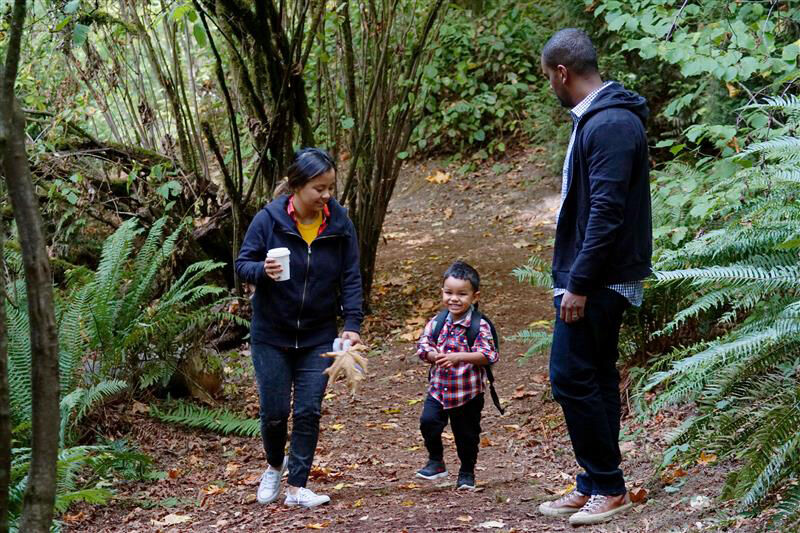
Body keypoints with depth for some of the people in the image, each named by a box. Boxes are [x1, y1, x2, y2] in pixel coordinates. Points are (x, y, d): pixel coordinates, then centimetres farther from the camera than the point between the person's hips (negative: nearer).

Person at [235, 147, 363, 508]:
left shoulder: (339, 222, -7)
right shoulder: (268, 219, -13)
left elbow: (350, 277, -2)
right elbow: (242, 264, -6)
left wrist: (352, 324, -11)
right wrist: (263, 270, -29)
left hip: (318, 336, 1)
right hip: (271, 334, -1)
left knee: (309, 411, -2)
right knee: (274, 412, 4)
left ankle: (297, 486, 8)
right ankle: (274, 466, 33)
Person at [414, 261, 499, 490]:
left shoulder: (479, 326, -12)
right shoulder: (436, 323, 1)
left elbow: (487, 355, -21)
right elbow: (423, 346, 1)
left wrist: (458, 357, -32)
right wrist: (434, 356, -22)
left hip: (468, 392, -3)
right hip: (438, 388, 3)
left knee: (466, 434, 10)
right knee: (428, 421, -18)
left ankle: (467, 472, 33)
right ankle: (436, 462, 4)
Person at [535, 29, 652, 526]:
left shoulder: (610, 125, -19)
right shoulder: (594, 118, 14)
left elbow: (606, 213, -24)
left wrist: (579, 284, -23)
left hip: (598, 280, -10)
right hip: (594, 279, 10)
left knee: (572, 377, -7)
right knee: (595, 377, 13)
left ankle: (608, 486, 1)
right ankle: (596, 486, 20)